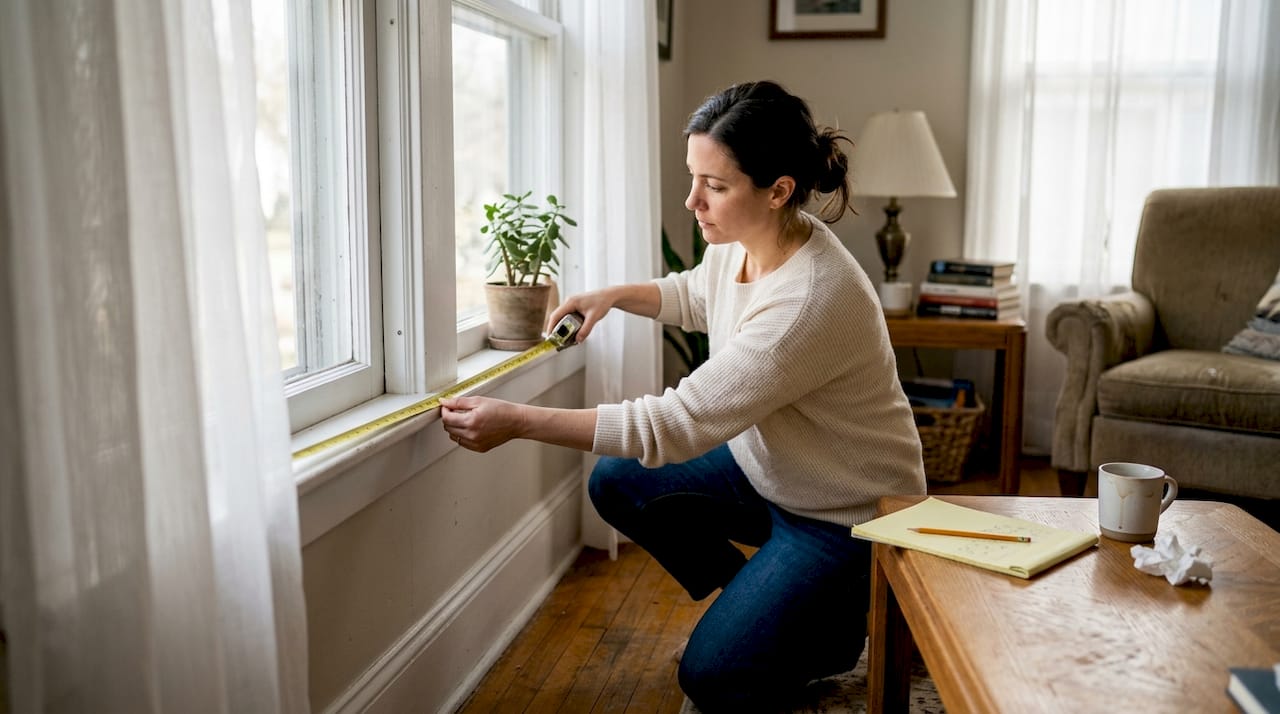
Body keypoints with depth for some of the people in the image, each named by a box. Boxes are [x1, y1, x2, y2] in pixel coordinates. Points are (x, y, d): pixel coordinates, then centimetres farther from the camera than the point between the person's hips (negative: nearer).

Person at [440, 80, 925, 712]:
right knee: (615, 483, 1)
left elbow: (678, 422, -35)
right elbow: (695, 297, 16)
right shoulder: (742, 240, -10)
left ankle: (844, 622, 16)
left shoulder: (810, 301, -36)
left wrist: (519, 421, -34)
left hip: (844, 511, -8)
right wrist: (614, 296, -2)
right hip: (763, 467, 8)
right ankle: (755, 599, 17)